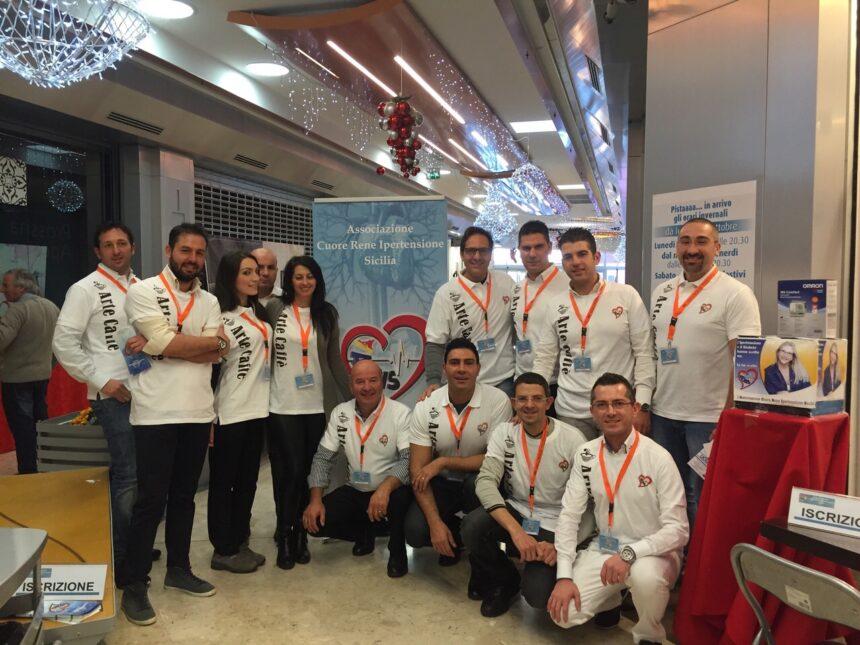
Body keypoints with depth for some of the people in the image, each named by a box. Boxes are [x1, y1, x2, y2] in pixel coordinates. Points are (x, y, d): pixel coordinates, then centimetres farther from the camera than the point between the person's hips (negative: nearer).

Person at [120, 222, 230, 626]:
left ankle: (178, 569, 28)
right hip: (155, 413, -5)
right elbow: (181, 344, -19)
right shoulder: (143, 291, -3)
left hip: (198, 413, 5)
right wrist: (214, 340, -9)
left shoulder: (209, 302, 11)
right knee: (151, 500, 0)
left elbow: (216, 355, -4)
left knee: (184, 496, 14)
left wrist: (162, 345, -13)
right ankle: (134, 585, 13)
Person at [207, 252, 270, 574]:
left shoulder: (260, 313, 10)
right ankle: (224, 550, 17)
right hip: (228, 413, -7)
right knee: (224, 482, 5)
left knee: (247, 480, 14)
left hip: (255, 409, 7)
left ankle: (240, 543, 26)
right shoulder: (219, 318, -11)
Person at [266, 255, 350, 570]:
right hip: (282, 405, -2)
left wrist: (350, 397, 8)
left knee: (308, 472, 9)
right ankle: (285, 536, 17)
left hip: (317, 406, 2)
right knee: (288, 472, 1)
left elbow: (334, 358, 10)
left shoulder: (327, 313, 7)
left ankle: (300, 534, 23)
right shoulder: (275, 308, -1)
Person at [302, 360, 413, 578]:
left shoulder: (401, 413, -16)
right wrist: (315, 500, -12)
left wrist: (385, 488, -41)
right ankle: (365, 532, 16)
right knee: (313, 521, -13)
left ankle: (397, 551, -4)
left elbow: (409, 459, -24)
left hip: (391, 490, -4)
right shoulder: (340, 414, -3)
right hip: (356, 491, 4)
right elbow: (323, 458, 0)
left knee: (402, 498, -37)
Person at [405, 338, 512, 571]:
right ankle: (455, 536, 15)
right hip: (442, 483, 2)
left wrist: (442, 462, -22)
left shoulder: (498, 401, -18)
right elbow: (417, 469, -13)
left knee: (477, 484, -35)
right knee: (415, 532, -22)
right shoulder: (425, 407, -12)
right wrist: (435, 523, -23)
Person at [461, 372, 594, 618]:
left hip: (553, 526, -3)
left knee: (538, 594, -25)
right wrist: (516, 531, -31)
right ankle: (505, 582, 3)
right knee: (473, 526, -27)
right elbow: (485, 482, -18)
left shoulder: (572, 439, -11)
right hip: (514, 513, 3)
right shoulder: (504, 432, -5)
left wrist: (560, 544, -21)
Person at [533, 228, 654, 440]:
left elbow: (644, 353, -2)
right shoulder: (553, 305, 4)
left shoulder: (627, 296, -2)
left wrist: (642, 404, -7)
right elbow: (545, 358, 7)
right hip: (571, 411, 2)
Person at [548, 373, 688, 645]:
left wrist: (629, 553, -31)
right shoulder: (586, 454, -4)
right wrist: (564, 576, -12)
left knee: (646, 575, -38)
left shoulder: (658, 458, -16)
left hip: (652, 552, -3)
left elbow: (678, 529, -18)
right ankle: (612, 599, 20)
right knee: (564, 612, -13)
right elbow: (569, 515, -3)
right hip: (604, 548, 4)